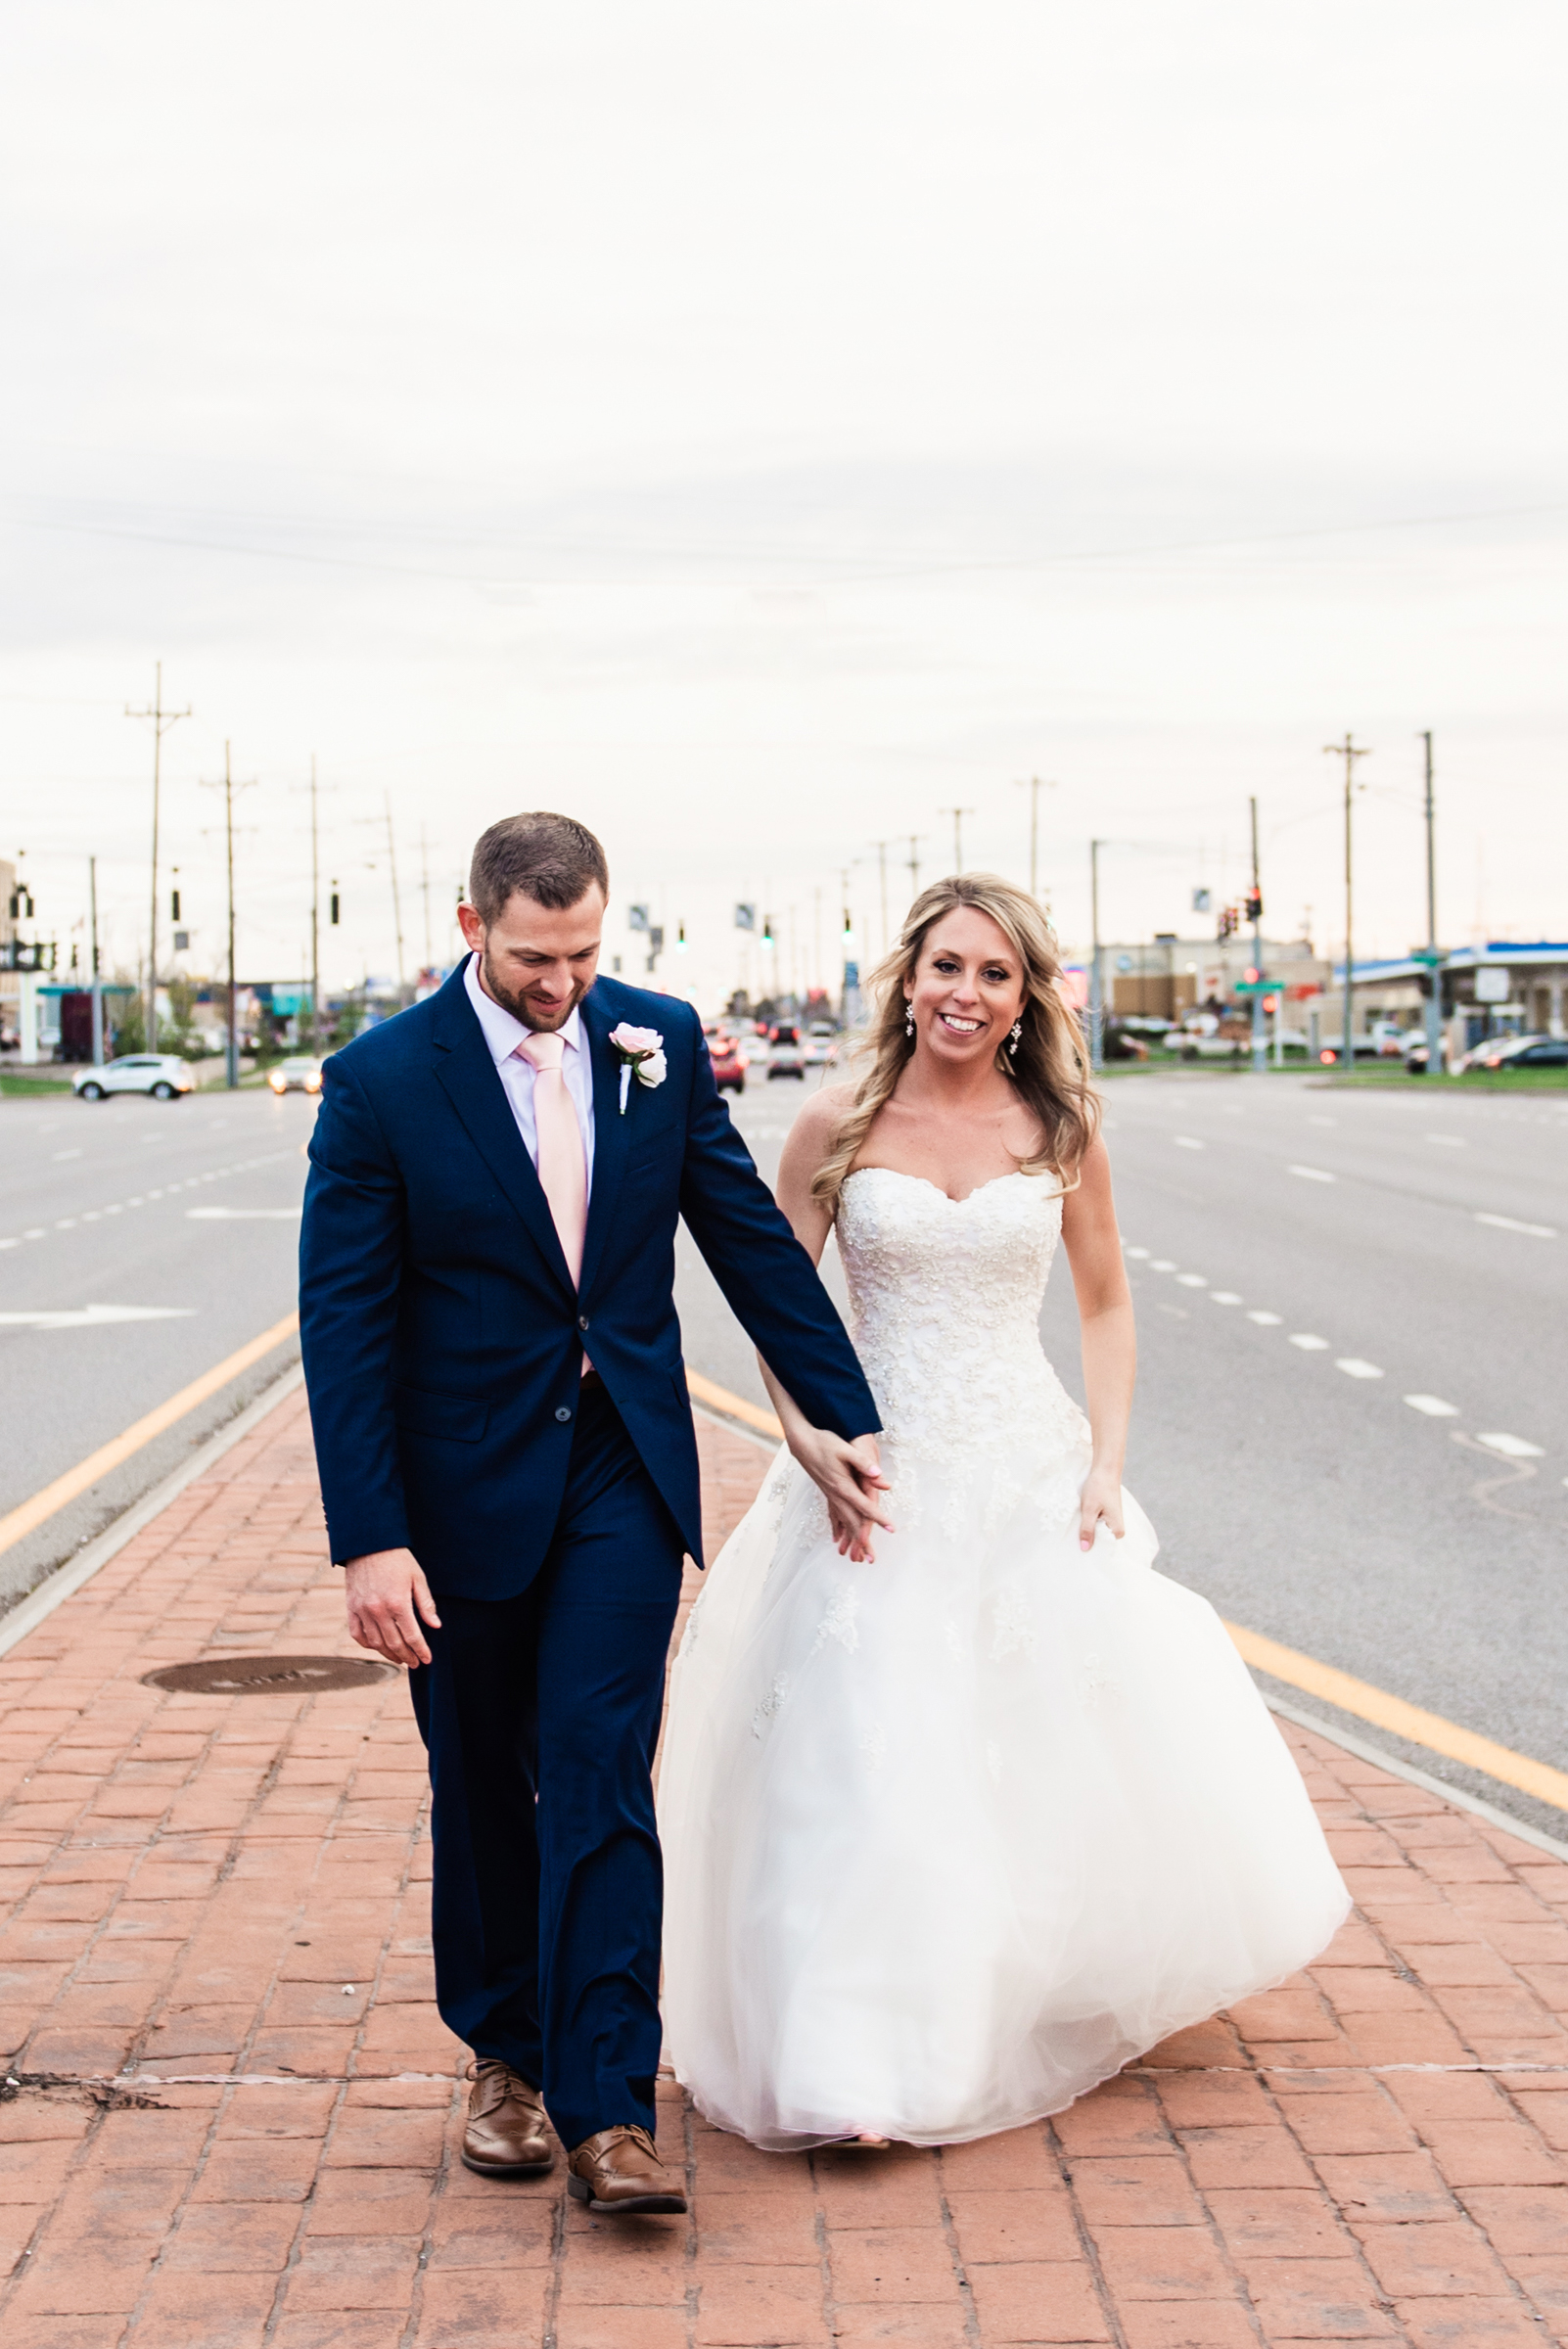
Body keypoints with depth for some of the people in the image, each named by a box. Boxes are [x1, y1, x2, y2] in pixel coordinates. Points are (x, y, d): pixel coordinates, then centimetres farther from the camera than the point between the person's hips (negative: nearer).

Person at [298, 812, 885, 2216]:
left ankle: (606, 2110, -6)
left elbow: (750, 1236, 7)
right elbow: (344, 1323, -11)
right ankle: (506, 2057, 31)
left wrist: (844, 1414, 8)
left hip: (623, 1471, 1)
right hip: (465, 1483, -1)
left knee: (599, 1775, -8)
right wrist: (370, 1538, -16)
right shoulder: (380, 1082, -10)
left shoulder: (659, 1042, 0)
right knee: (483, 1788, 12)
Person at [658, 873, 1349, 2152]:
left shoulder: (1060, 1134, 1)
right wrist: (814, 1449, -10)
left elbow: (1107, 1304, 9)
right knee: (865, 1759, -5)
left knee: (1089, 1741, 6)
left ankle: (1077, 1997, 35)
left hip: (1030, 1471, 2)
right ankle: (858, 2062, 3)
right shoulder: (839, 1127, -2)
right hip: (880, 1481, -1)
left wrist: (1105, 1461, -2)